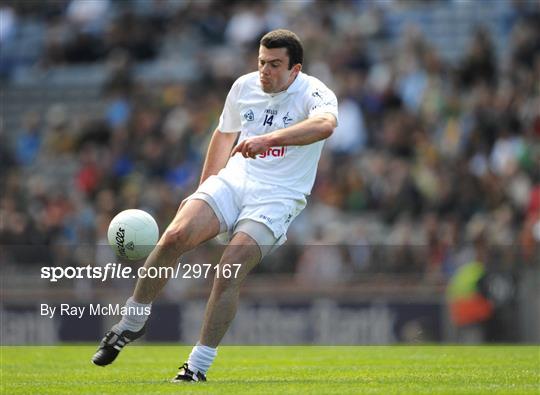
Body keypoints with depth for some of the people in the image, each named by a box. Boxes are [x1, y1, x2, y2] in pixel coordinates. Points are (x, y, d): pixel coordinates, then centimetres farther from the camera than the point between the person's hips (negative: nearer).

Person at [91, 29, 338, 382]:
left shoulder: (314, 93, -9)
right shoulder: (244, 86, 9)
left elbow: (325, 124, -33)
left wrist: (268, 138, -46)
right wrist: (203, 191, 27)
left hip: (278, 197, -4)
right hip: (233, 180, 4)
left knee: (232, 266, -26)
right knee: (175, 236, -22)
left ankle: (198, 368, -18)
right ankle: (132, 324, -3)